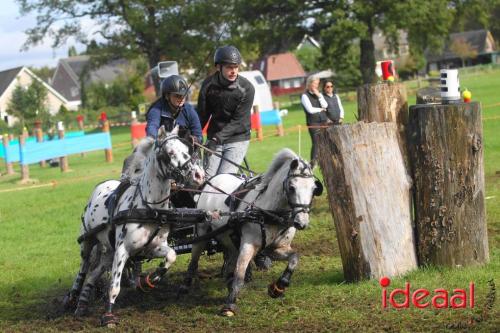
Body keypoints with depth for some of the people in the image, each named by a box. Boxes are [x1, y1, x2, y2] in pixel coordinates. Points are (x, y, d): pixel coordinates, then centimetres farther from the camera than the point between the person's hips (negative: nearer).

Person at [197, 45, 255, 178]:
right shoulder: (209, 84, -4)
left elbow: (239, 121, -15)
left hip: (237, 139, -3)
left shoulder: (246, 88, -13)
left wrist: (218, 138, -25)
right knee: (208, 177, -3)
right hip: (214, 137, 3)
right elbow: (202, 114, 1)